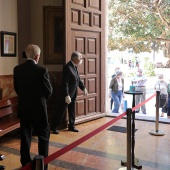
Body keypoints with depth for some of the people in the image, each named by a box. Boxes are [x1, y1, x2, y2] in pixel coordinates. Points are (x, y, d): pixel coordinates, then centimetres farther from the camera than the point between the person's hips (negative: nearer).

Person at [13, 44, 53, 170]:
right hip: (38, 109, -5)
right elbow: (49, 91, -10)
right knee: (44, 136, 10)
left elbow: (16, 88, 7)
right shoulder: (42, 70, -17)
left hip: (23, 108, 5)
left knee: (25, 137, 16)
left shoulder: (17, 69, -2)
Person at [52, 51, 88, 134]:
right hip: (67, 94, -8)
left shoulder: (74, 67, 5)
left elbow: (78, 79, 17)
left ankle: (71, 126, 30)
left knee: (72, 111, 17)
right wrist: (67, 96, -27)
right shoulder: (67, 67, -22)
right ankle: (54, 127, 15)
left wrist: (83, 88, 10)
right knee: (61, 111, 2)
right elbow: (65, 83, -25)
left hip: (73, 93, 9)